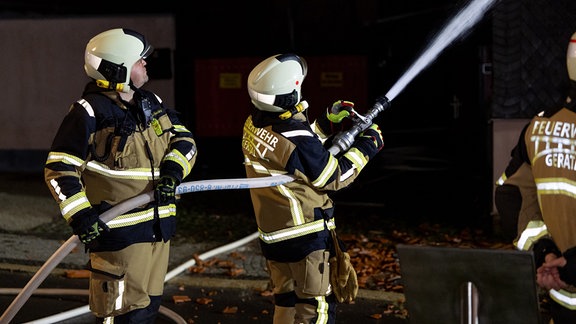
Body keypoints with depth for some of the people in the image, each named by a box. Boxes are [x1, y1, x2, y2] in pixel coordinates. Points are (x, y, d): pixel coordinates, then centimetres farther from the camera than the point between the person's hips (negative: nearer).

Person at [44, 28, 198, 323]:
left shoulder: (150, 103, 10)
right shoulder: (90, 112, -14)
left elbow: (184, 139, 13)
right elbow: (58, 169, -14)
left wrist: (172, 172, -7)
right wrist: (79, 215, -22)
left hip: (160, 227, 8)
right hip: (119, 230, -8)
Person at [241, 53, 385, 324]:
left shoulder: (254, 124, -1)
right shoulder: (295, 136, -26)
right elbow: (335, 177, -14)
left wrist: (327, 123, 9)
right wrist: (368, 146, -4)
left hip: (272, 233, 8)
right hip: (306, 235, -8)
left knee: (285, 301, 18)